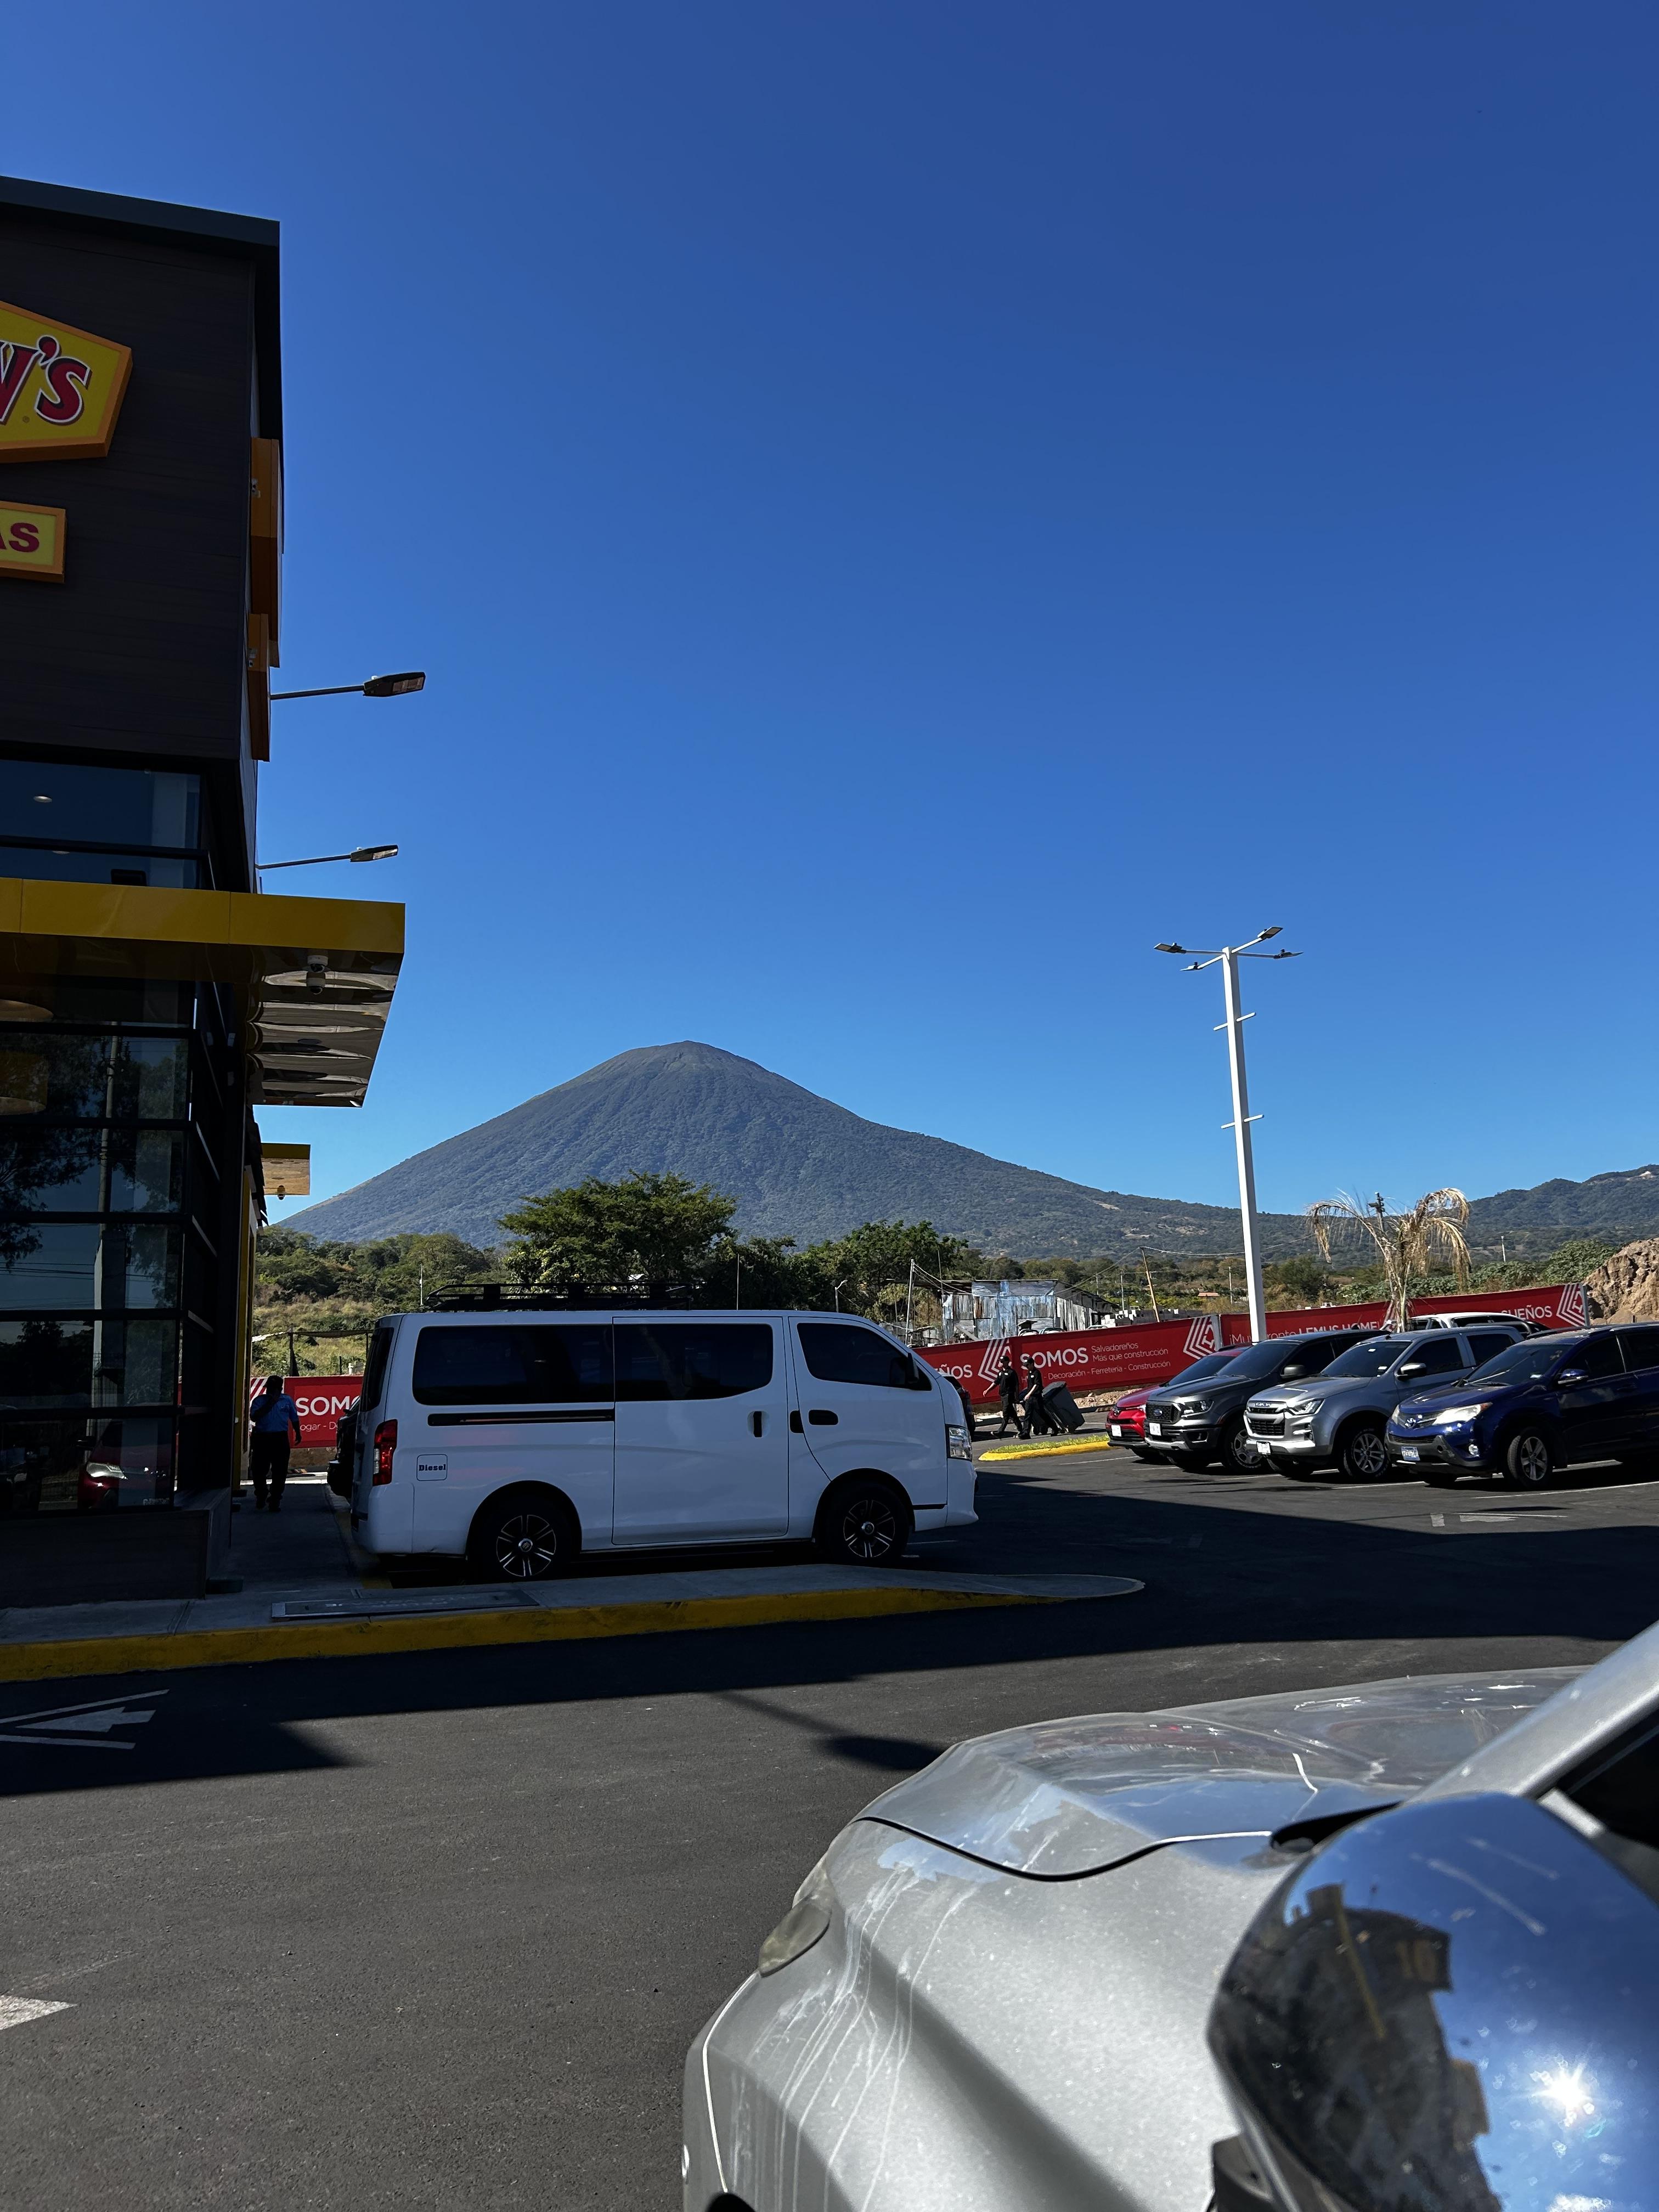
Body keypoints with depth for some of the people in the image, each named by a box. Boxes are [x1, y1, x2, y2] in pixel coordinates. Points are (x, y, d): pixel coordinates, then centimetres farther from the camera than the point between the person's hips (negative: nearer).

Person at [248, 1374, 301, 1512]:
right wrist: (269, 1404, -13)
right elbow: (254, 1417, -11)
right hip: (262, 1438, -1)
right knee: (259, 1471, 3)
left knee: (280, 1472, 1)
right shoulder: (259, 1401, 4)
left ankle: (275, 1501, 9)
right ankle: (260, 1498, 23)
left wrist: (297, 1433, 19)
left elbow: (294, 1418, 19)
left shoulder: (287, 1400, 9)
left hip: (281, 1439, 1)